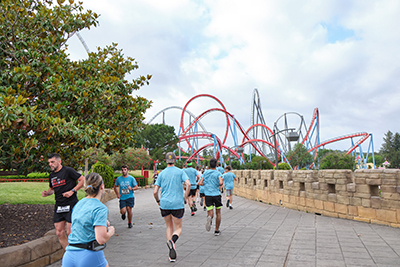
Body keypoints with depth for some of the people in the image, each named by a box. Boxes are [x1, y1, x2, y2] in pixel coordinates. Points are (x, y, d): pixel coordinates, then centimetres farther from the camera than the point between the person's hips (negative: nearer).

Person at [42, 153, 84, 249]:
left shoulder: (68, 171, -8)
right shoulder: (52, 175, 13)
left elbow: (83, 180, -8)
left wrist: (72, 191, -15)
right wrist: (46, 193, 5)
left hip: (71, 205, -7)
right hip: (58, 207, 7)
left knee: (70, 232, -5)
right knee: (59, 232, 7)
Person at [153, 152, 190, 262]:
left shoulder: (161, 173, 6)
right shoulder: (180, 172, 2)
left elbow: (155, 192, 1)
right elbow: (188, 184, -14)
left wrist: (158, 201, 19)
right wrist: (185, 198, -1)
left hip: (164, 204, 2)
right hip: (178, 204, -2)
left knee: (169, 227, 17)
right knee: (178, 228, 11)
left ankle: (172, 254, 11)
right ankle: (172, 240, -23)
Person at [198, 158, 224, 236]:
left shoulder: (205, 172, 6)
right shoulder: (218, 173, -4)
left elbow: (200, 183, 1)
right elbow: (221, 183, -20)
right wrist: (220, 185, 3)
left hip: (208, 195, 2)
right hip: (216, 194, -1)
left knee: (210, 212, 1)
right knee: (218, 213, 15)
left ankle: (209, 217, -36)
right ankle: (217, 230, 20)